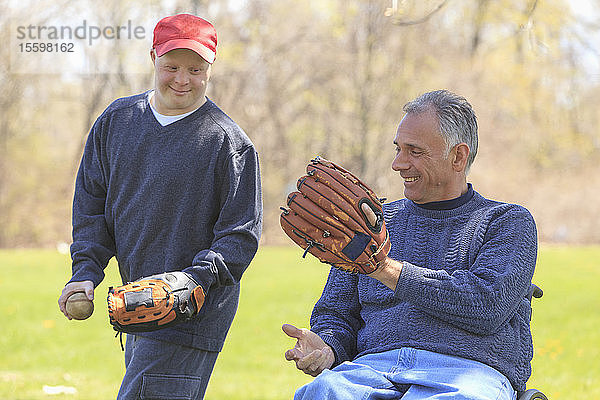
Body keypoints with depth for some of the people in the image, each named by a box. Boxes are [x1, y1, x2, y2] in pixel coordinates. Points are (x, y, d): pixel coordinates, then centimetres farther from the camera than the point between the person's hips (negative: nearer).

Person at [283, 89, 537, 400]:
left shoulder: (508, 222, 12)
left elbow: (488, 306, -7)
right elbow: (335, 314, 23)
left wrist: (386, 269, -8)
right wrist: (326, 348, -3)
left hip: (469, 368, -3)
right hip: (374, 366, 3)